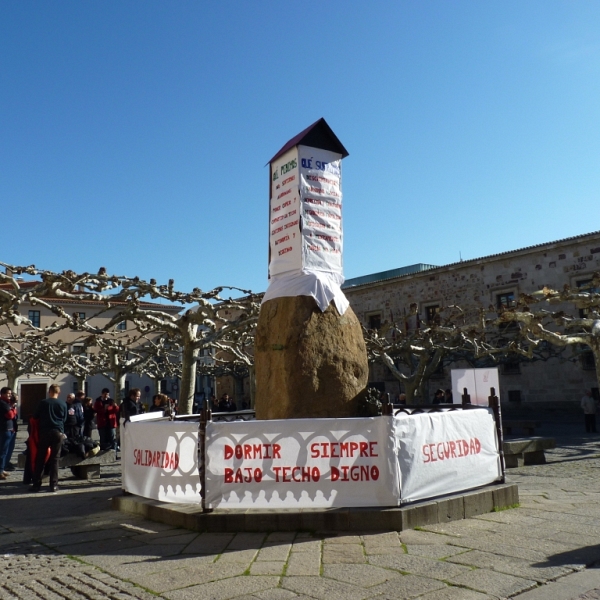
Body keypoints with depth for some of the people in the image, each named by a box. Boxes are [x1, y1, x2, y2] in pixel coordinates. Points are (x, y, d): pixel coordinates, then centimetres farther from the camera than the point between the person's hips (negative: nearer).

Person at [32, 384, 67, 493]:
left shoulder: (43, 402, -2)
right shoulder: (63, 404, 3)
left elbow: (36, 416, 9)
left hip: (45, 432, -1)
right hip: (58, 432, 1)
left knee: (40, 459, 7)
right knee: (55, 459, 5)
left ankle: (37, 484, 7)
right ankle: (53, 485, 2)